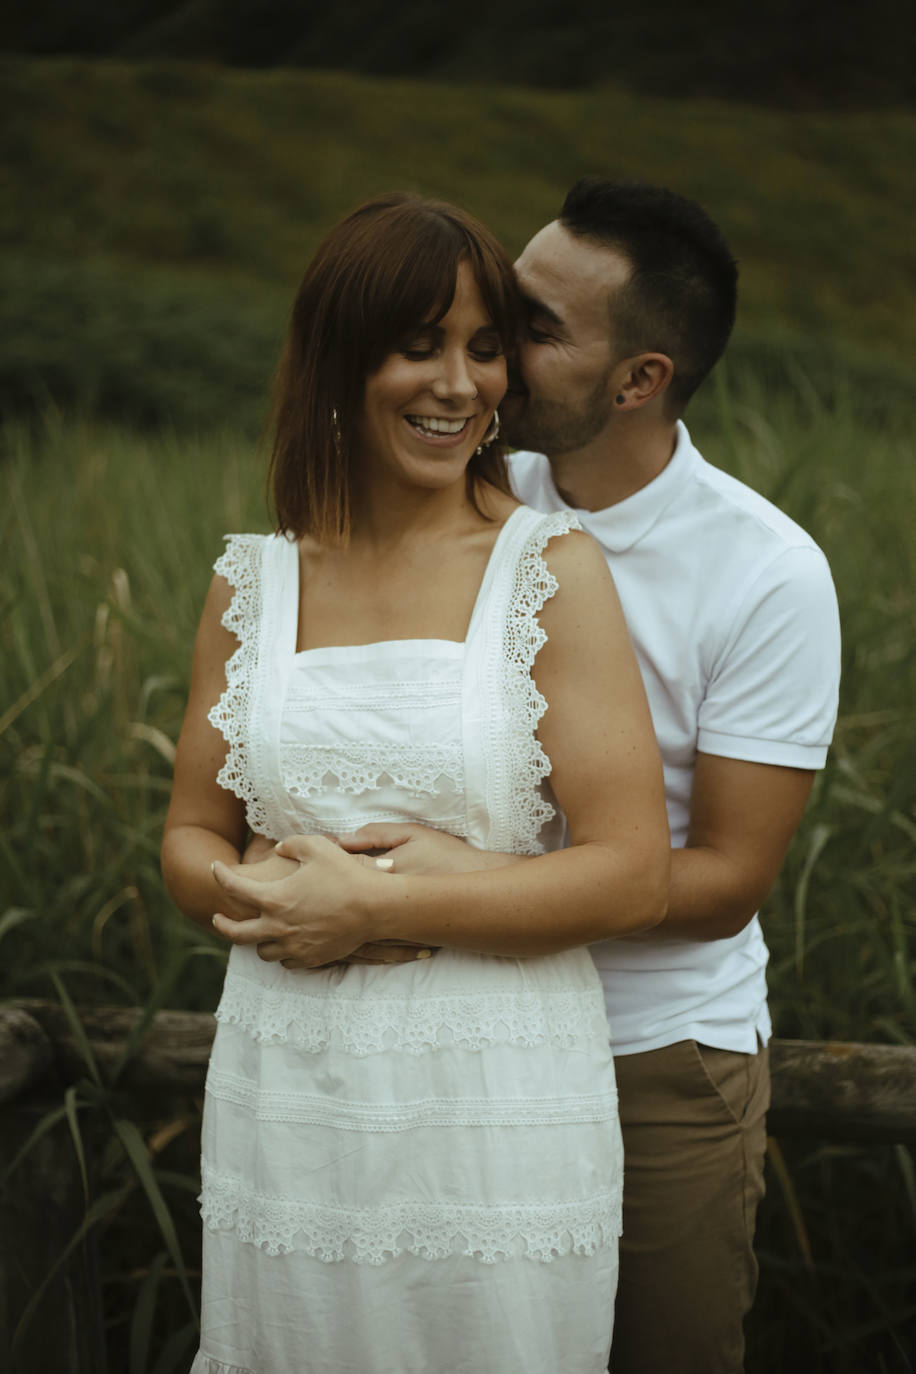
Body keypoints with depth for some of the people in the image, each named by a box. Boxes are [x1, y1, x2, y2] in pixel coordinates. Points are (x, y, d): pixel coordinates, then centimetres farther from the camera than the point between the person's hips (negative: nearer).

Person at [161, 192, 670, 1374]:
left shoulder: (549, 568, -6)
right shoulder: (252, 581, 6)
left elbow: (631, 877, -11)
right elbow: (190, 838, 11)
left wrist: (377, 904, -15)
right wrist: (253, 896, -12)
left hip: (497, 1096, -3)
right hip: (285, 1095, 3)